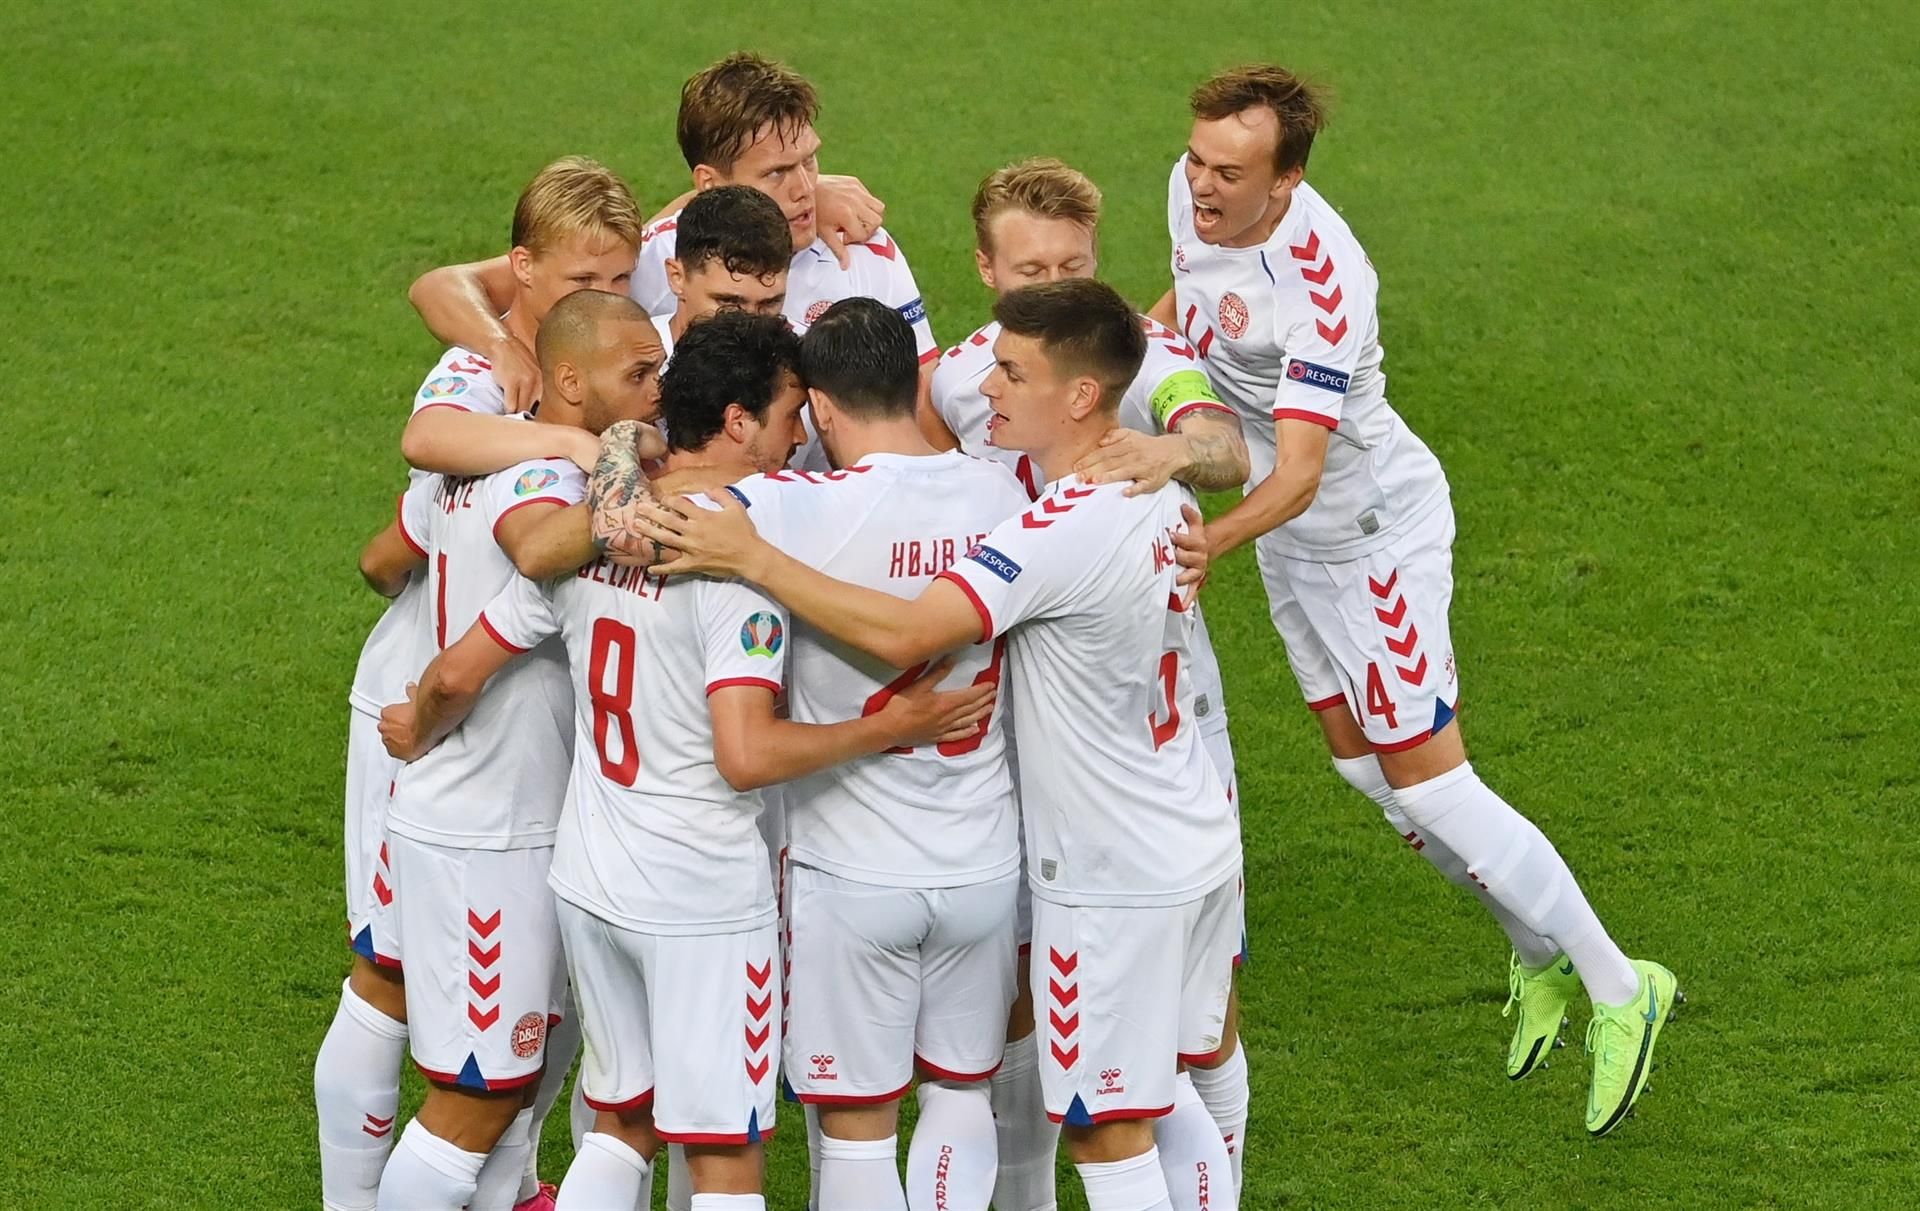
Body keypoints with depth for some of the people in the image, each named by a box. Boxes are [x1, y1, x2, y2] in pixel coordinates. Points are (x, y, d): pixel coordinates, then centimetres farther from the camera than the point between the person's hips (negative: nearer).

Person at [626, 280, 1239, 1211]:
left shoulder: (1067, 532, -28)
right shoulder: (1162, 494, 0)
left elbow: (903, 633, -34)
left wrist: (751, 556, -30)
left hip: (1113, 879, -9)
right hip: (1199, 846, 9)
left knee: (1106, 1133, 2)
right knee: (1173, 1100, 21)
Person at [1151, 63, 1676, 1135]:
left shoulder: (1323, 281, -36)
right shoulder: (1193, 198, -12)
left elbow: (1298, 475, -41)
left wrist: (1203, 544, -55)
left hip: (1375, 531, -8)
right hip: (1294, 537, 8)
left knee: (1427, 784, -6)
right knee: (1363, 764, 17)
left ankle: (1617, 988, 9)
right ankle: (1541, 958, 36)